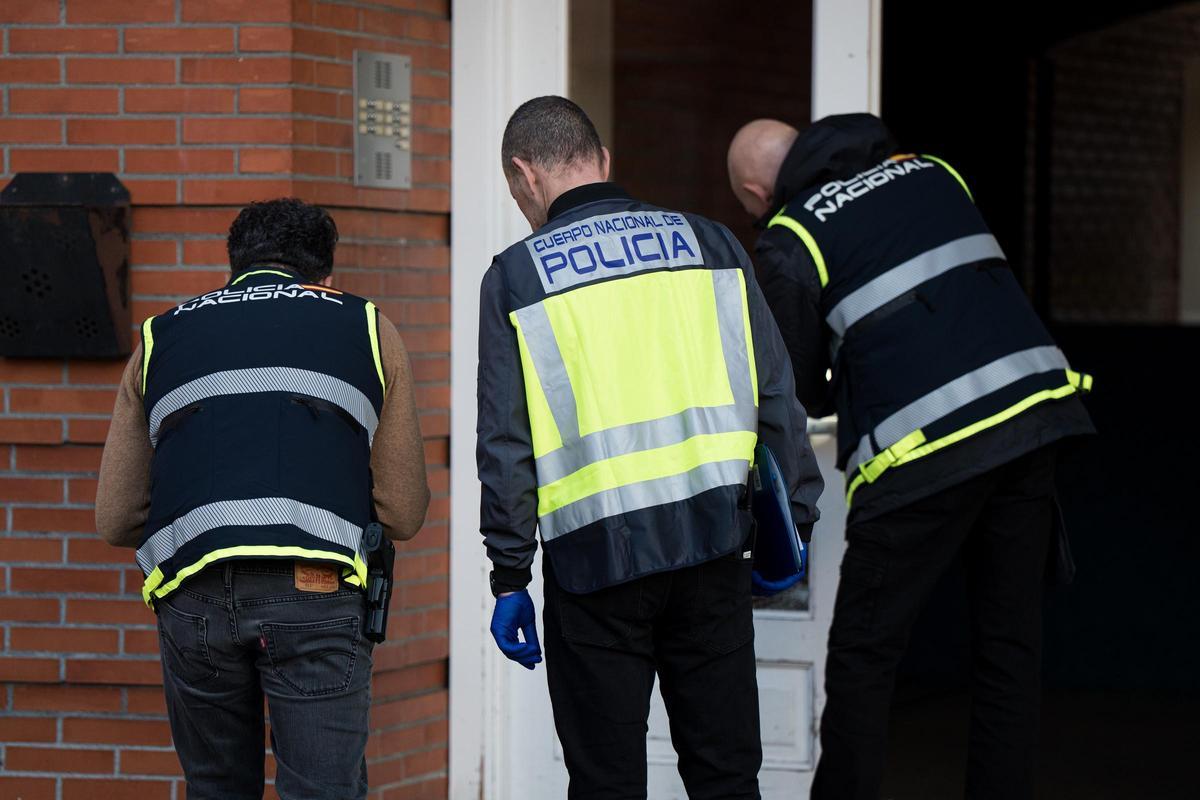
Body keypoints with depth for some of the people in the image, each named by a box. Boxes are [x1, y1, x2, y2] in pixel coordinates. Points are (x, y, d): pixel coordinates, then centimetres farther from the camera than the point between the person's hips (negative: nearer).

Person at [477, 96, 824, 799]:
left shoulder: (516, 276, 1)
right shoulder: (710, 245, 10)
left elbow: (507, 444, -3)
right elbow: (776, 398, 8)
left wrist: (509, 578, 2)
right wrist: (791, 524, 14)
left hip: (595, 554, -3)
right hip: (712, 535, 3)